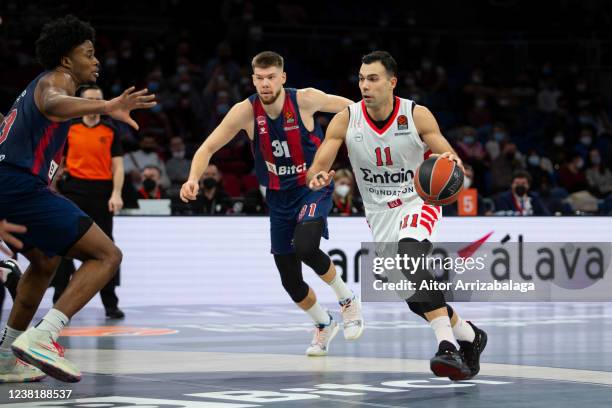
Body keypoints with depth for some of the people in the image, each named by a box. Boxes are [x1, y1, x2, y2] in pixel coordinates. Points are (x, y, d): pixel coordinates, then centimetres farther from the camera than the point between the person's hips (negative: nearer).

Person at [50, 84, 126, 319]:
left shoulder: (111, 131, 6)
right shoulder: (69, 129, 7)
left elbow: (117, 166, 3)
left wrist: (116, 194, -8)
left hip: (102, 191, 0)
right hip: (74, 189, 0)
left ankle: (110, 304, 6)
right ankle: (60, 301, 6)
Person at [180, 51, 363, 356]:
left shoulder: (305, 100, -19)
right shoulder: (246, 111, -14)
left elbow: (353, 109, -4)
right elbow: (207, 148, -11)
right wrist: (193, 179, -27)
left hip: (314, 188, -3)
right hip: (279, 196, 3)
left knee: (305, 246, -32)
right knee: (291, 281, 5)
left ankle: (348, 301, -5)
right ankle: (324, 325, 35)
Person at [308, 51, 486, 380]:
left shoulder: (417, 115, -15)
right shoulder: (345, 121, -11)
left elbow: (448, 158, -11)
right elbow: (316, 169, -11)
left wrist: (451, 163, -37)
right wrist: (318, 178, -36)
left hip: (418, 202, -4)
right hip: (380, 214, 4)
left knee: (409, 255, -35)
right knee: (414, 297, 6)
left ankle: (448, 346, -40)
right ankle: (468, 336, 33)